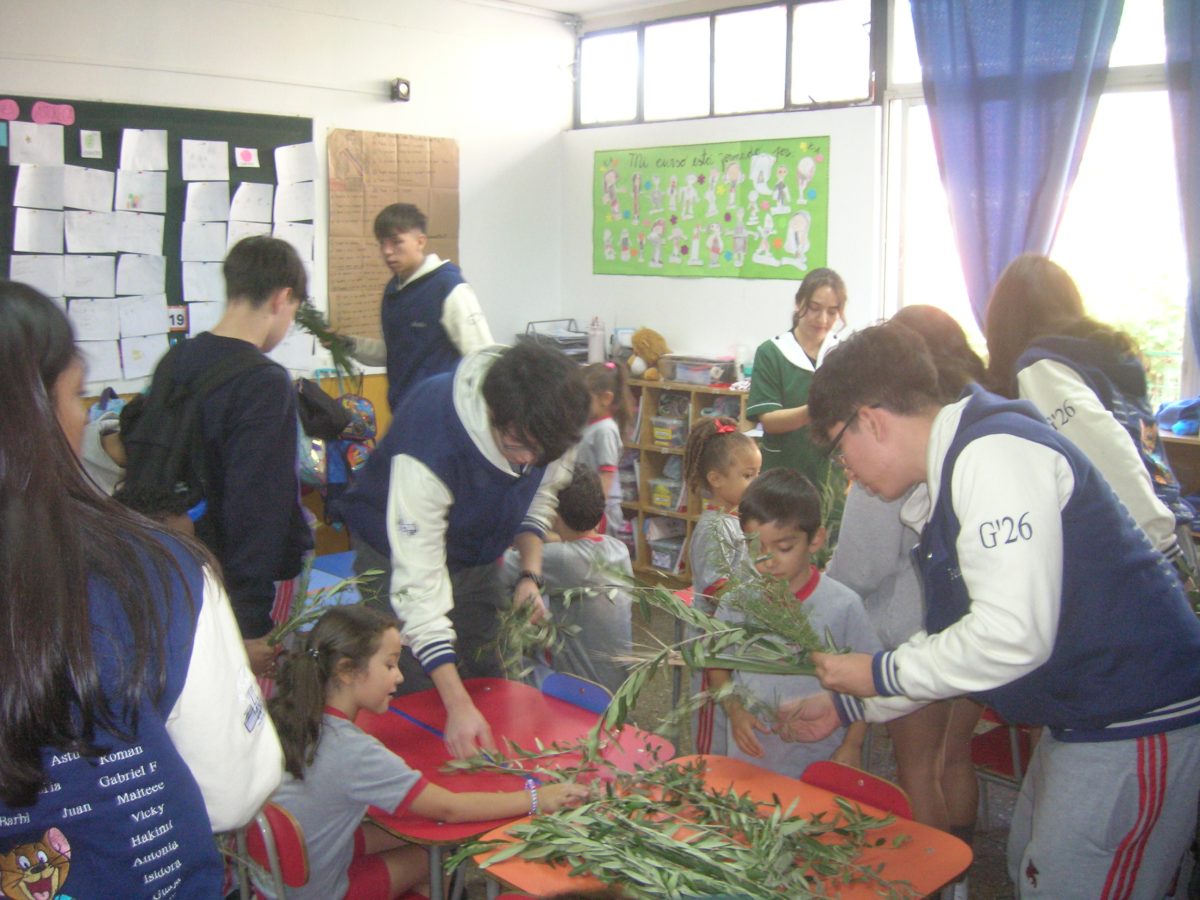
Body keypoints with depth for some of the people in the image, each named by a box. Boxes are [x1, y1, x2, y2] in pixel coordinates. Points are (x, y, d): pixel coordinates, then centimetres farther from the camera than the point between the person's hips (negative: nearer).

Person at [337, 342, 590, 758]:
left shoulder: (545, 424, -24)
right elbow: (418, 583, -40)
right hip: (400, 552, -5)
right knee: (416, 695, -6)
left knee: (486, 683, 10)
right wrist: (457, 706, -43)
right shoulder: (430, 448, -41)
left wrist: (531, 574, -16)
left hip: (479, 554, 5)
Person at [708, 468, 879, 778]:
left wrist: (852, 746, -5)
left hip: (820, 760, -2)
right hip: (749, 756, 2)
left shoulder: (843, 606, -11)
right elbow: (716, 662, 7)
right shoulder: (736, 600, -5)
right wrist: (734, 710, -8)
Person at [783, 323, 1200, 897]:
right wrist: (843, 705, 19)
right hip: (1086, 718, 10)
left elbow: (1013, 635, -28)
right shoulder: (952, 471, 12)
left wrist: (879, 674, -14)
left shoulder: (994, 454, -20)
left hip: (1136, 721, -10)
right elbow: (951, 639, 18)